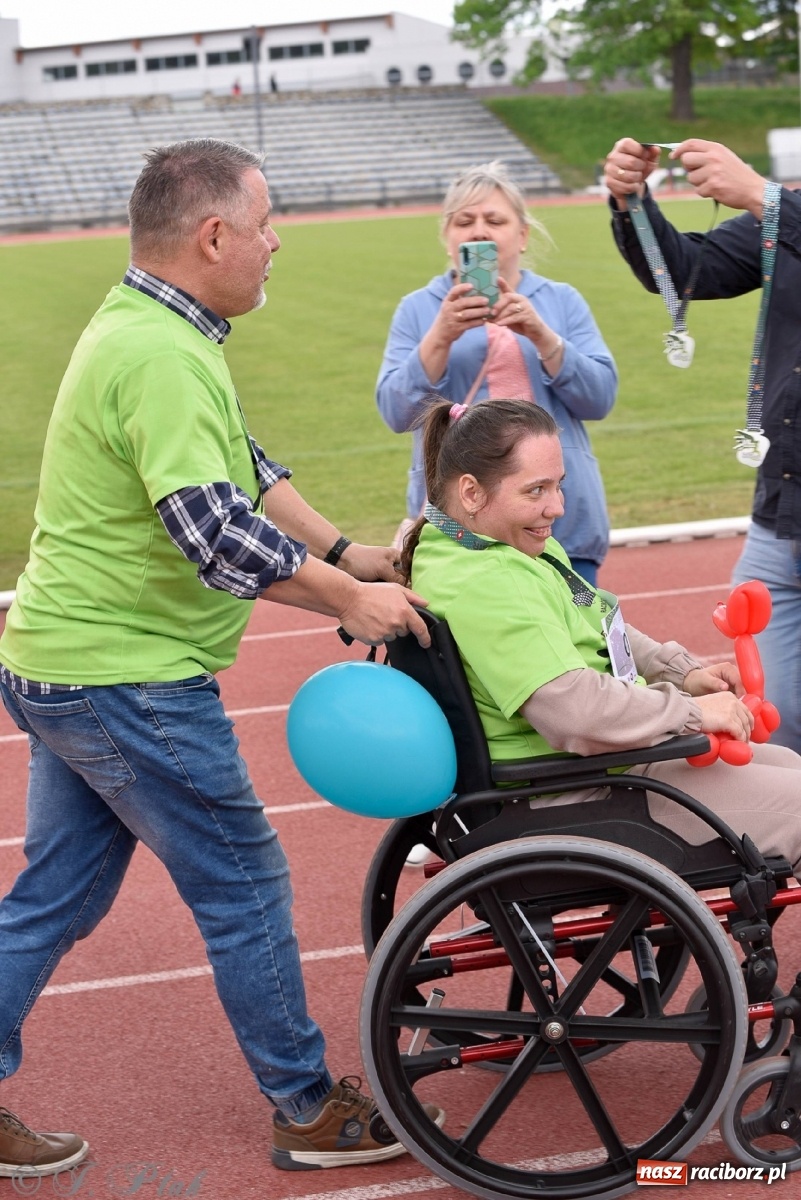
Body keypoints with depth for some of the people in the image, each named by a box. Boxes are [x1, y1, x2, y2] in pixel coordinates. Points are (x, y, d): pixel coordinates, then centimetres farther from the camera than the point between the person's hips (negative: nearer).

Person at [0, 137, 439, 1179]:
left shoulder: (147, 330, 13)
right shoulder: (163, 357, -22)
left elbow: (245, 468, 20)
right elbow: (215, 530, -29)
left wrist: (345, 551, 15)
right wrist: (349, 600, -19)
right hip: (128, 678, -10)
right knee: (245, 887, 4)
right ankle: (310, 1112, 18)